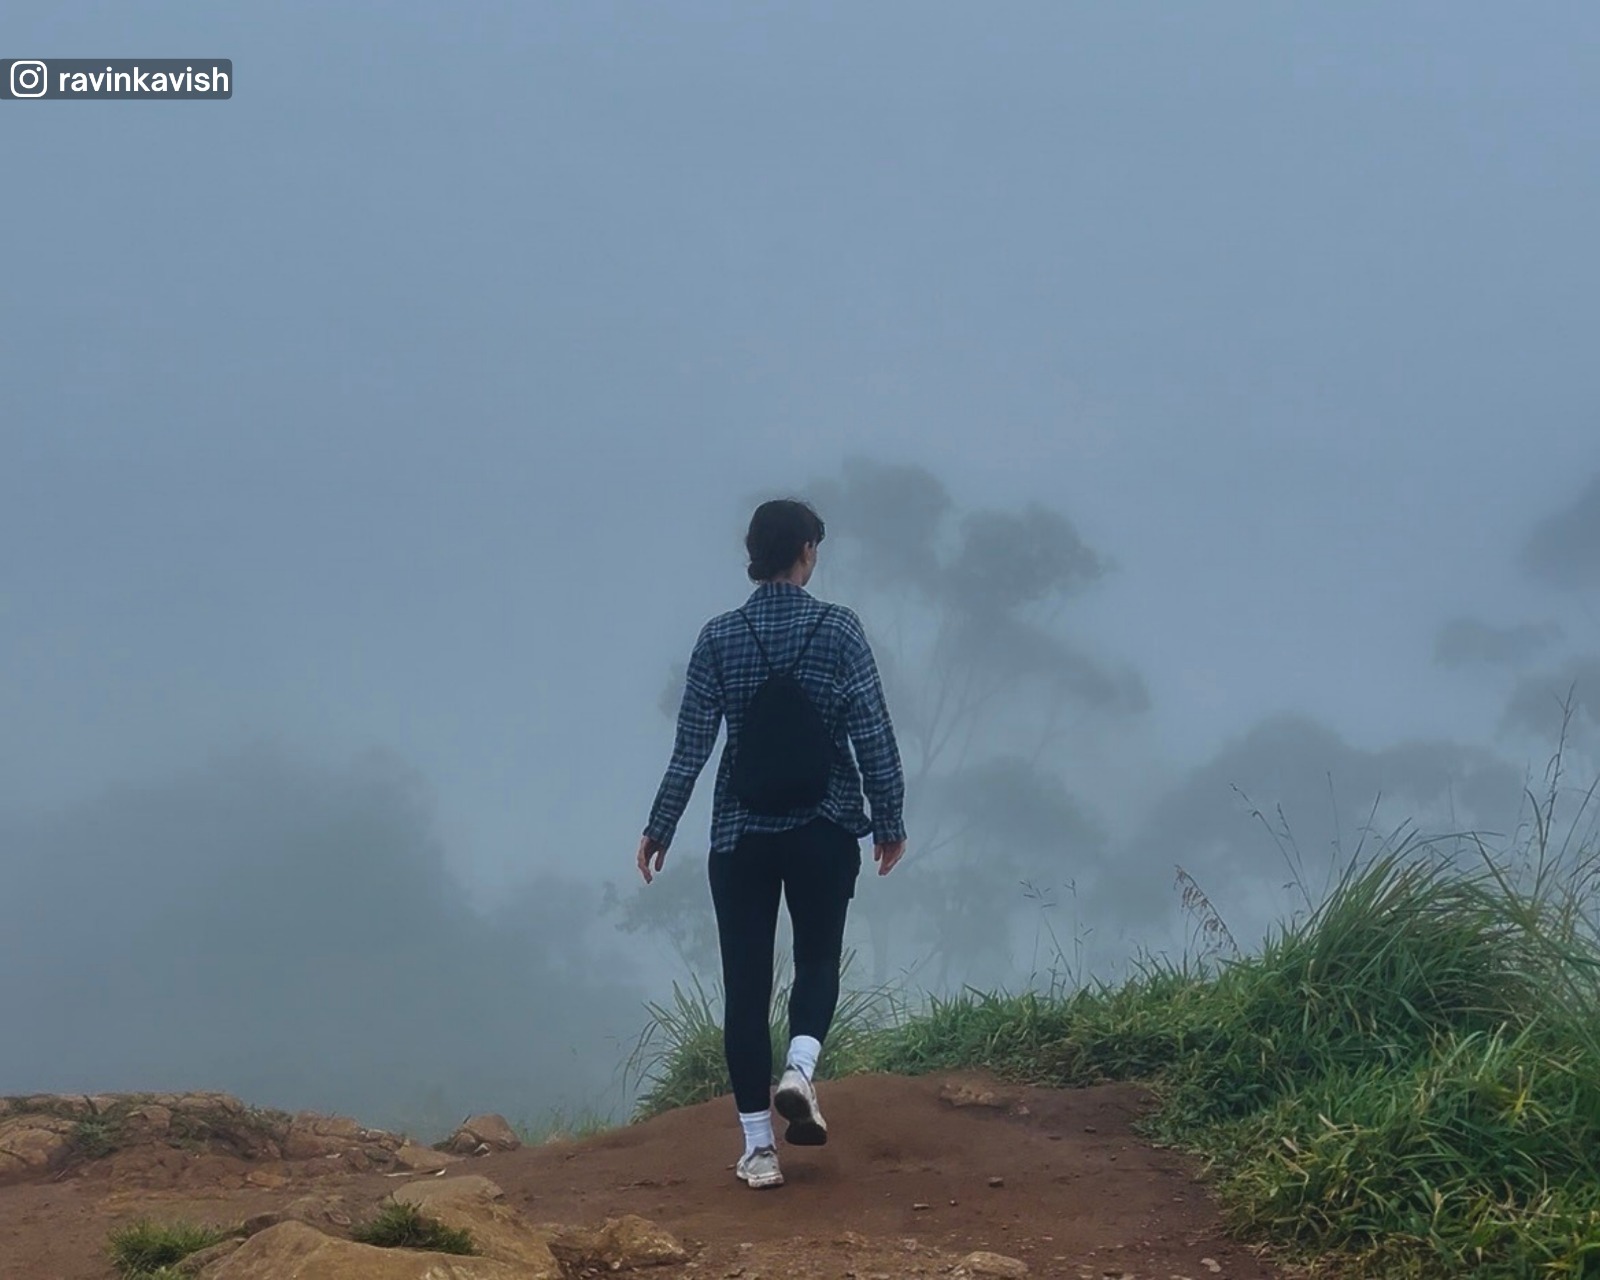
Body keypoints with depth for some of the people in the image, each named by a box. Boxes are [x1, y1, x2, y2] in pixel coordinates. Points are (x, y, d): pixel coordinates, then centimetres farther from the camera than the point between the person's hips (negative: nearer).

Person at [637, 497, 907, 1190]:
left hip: (741, 833, 1)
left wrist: (659, 827, 6)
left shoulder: (719, 638, -3)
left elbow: (692, 742, -3)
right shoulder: (839, 629, -6)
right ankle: (800, 1066, -10)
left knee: (745, 982, 6)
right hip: (826, 828, -1)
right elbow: (873, 733, -6)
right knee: (819, 957, 19)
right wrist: (890, 819, 5)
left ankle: (759, 1147, 4)